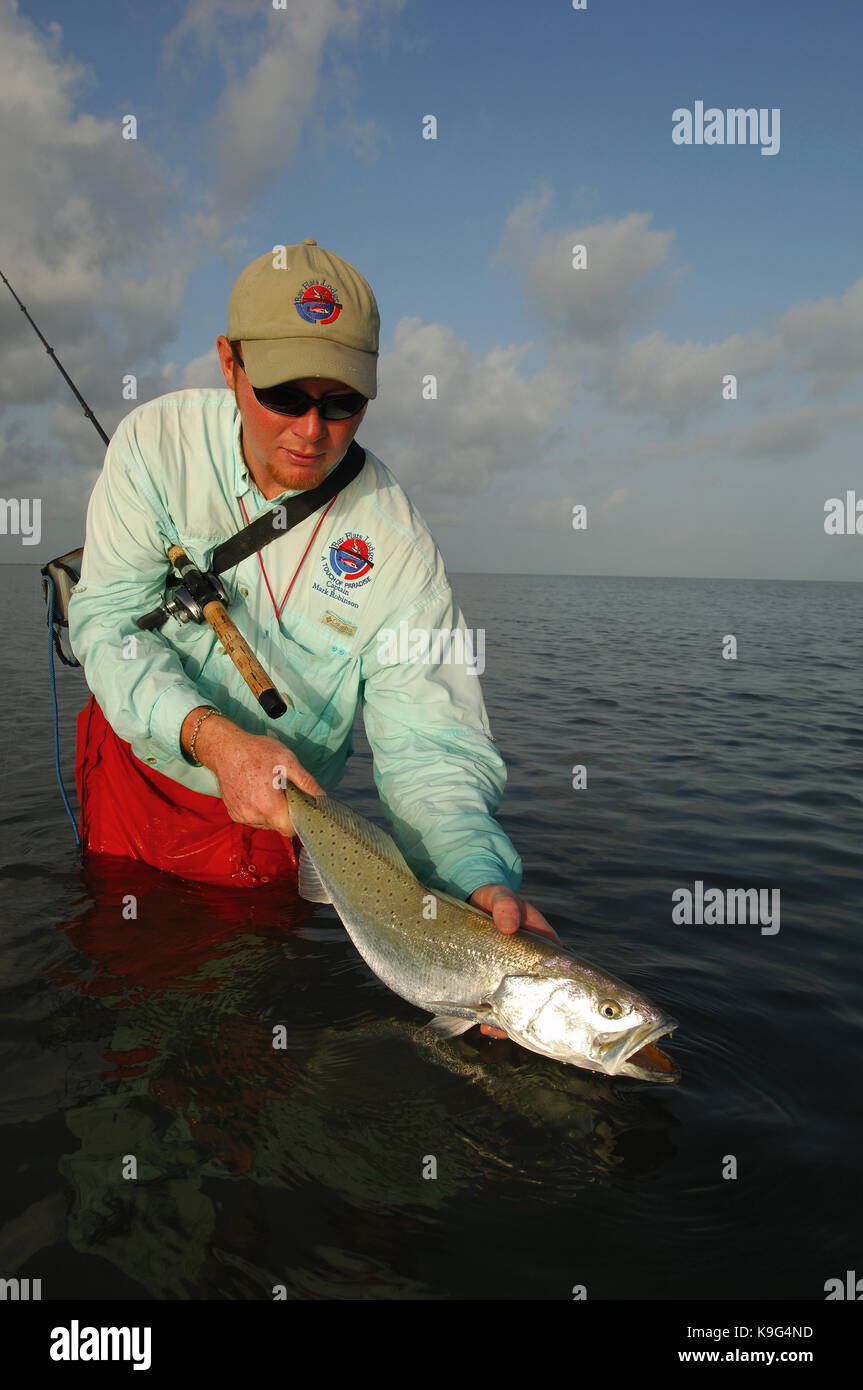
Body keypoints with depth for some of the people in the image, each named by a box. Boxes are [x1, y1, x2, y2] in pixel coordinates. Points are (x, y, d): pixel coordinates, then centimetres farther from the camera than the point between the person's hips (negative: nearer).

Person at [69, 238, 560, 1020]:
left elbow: (432, 743, -26)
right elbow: (110, 621, -20)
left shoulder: (396, 544, -23)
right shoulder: (159, 443, -17)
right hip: (134, 760, 2)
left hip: (273, 816, -1)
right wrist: (213, 737, -40)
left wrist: (483, 882, -46)